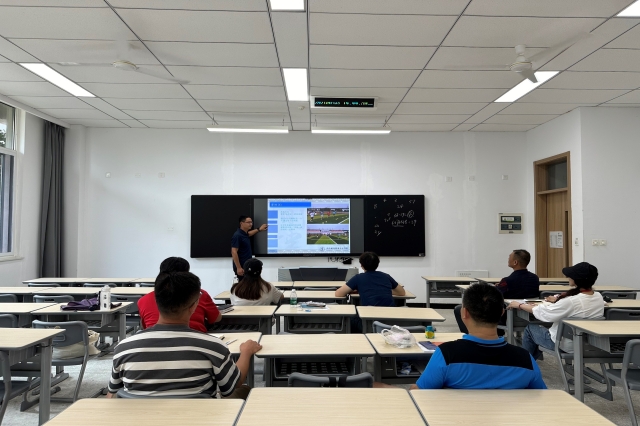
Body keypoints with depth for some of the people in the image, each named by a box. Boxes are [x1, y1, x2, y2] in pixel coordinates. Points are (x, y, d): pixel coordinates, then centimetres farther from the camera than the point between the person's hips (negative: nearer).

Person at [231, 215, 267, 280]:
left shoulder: (244, 234, 9)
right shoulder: (237, 236, -19)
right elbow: (234, 252, -23)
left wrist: (259, 229, 39)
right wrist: (238, 268, -25)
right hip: (241, 267, -9)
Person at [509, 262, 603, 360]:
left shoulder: (571, 301, -31)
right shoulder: (599, 297, -9)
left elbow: (543, 313, -20)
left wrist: (520, 305, -7)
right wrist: (558, 299, 21)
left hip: (566, 345, -8)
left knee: (530, 329, 15)